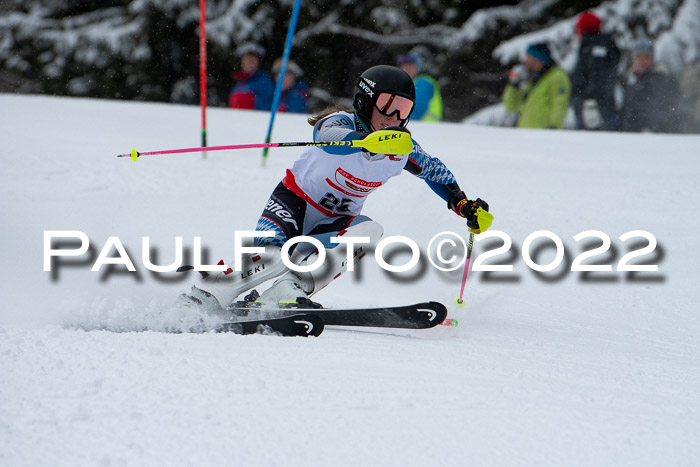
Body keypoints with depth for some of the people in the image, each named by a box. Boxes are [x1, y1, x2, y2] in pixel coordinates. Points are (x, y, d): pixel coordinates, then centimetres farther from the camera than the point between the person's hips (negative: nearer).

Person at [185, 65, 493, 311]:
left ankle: (284, 294, -35)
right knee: (271, 256, -33)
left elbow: (435, 171, 15)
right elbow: (329, 137, -46)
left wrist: (464, 206, 3)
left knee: (368, 232, -29)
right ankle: (197, 301, -24)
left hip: (336, 221, 5)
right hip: (294, 202, -5)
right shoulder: (341, 122, -20)